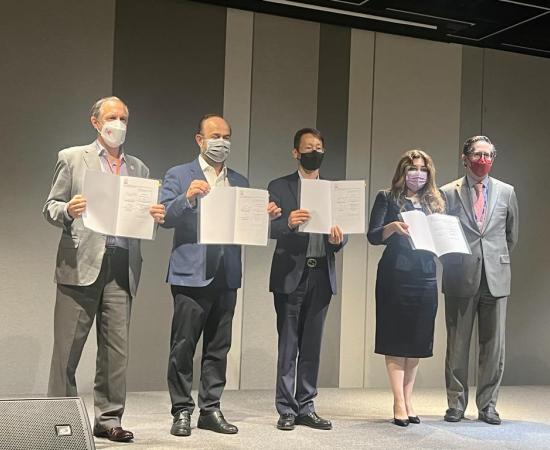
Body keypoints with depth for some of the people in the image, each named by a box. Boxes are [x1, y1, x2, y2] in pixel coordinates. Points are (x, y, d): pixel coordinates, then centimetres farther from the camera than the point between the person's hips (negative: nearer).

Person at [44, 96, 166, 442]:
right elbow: (51, 207, 5)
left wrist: (156, 216, -4)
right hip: (81, 263, -3)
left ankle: (109, 419, 13)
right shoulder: (72, 158, 8)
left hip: (122, 267, 3)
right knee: (67, 348, 0)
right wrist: (67, 211, -17)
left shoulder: (139, 168, 18)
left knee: (116, 349, 4)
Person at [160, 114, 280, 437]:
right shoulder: (179, 176, 3)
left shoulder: (240, 182, 16)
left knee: (218, 347, 9)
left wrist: (266, 217, -6)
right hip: (192, 274, -4)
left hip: (227, 275, 4)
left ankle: (211, 410, 17)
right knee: (183, 346, -1)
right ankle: (182, 411, 9)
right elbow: (165, 218, -7)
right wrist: (187, 197, -22)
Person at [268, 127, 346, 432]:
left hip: (321, 275, 3)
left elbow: (340, 233, 9)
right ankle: (286, 409, 8)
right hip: (291, 274, -3)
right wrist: (289, 223, -26)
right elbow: (270, 228, -6)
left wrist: (338, 239, -14)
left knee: (312, 346, 8)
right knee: (287, 345, 1)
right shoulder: (279, 187, 3)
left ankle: (306, 408, 15)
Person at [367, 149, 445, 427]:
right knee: (395, 340, -2)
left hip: (425, 278, 4)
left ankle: (408, 399, 16)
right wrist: (394, 227, -24)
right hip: (395, 277, -4)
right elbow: (373, 236, -6)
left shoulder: (434, 203, 16)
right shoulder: (387, 198, 5)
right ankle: (399, 404, 2)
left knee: (418, 341, 7)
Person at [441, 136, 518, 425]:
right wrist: (454, 264, 6)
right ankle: (456, 404, 15)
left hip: (495, 278, 2)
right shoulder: (448, 193, 2)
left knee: (494, 345, 4)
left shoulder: (506, 192, 9)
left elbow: (512, 234, 19)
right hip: (461, 278, -1)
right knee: (457, 345, 4)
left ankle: (488, 405, 15)